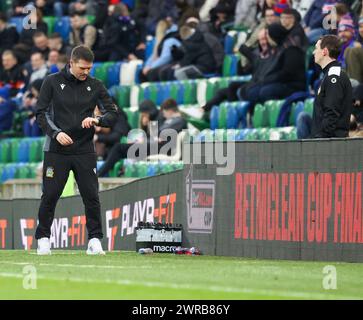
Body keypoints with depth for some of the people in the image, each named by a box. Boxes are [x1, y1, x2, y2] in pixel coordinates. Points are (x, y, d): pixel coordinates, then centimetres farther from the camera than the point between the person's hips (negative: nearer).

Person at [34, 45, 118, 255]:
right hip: (56, 151, -1)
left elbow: (113, 114, 5)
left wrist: (97, 120, -16)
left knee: (91, 196, -3)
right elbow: (41, 113, -1)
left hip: (85, 151, 2)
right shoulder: (52, 82, 0)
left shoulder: (95, 86, 5)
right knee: (50, 195, 0)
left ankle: (95, 240, 5)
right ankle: (43, 238, 13)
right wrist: (56, 133, -16)